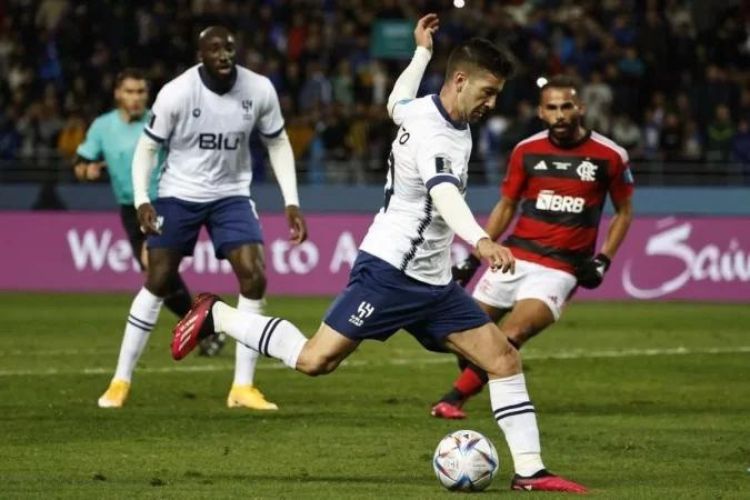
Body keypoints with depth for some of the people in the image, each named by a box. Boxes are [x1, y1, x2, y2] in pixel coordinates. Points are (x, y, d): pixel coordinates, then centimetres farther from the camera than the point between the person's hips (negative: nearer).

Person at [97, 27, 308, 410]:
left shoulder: (259, 90, -12)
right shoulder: (176, 94, -20)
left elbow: (277, 144, 3)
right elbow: (147, 148, -9)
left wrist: (291, 203, -3)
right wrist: (141, 200, -23)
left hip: (231, 195, 2)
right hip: (179, 194, -2)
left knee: (254, 278, -12)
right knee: (157, 283, -1)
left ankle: (243, 387, -3)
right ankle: (121, 381, 11)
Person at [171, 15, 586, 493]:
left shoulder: (421, 110, 9)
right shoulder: (435, 136, -21)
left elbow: (397, 103, 34)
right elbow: (444, 195, -42)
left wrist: (422, 52, 47)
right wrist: (481, 241, -60)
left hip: (431, 281, 10)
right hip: (390, 272, -10)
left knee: (504, 359, 0)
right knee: (315, 359, -10)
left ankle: (529, 470, 1)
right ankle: (216, 316, 10)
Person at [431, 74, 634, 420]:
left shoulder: (609, 156, -3)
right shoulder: (527, 151, 4)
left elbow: (624, 212, 10)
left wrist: (603, 260, -3)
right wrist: (473, 258, 10)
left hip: (560, 270, -3)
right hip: (514, 258, 3)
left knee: (509, 339, -22)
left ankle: (453, 399, -16)